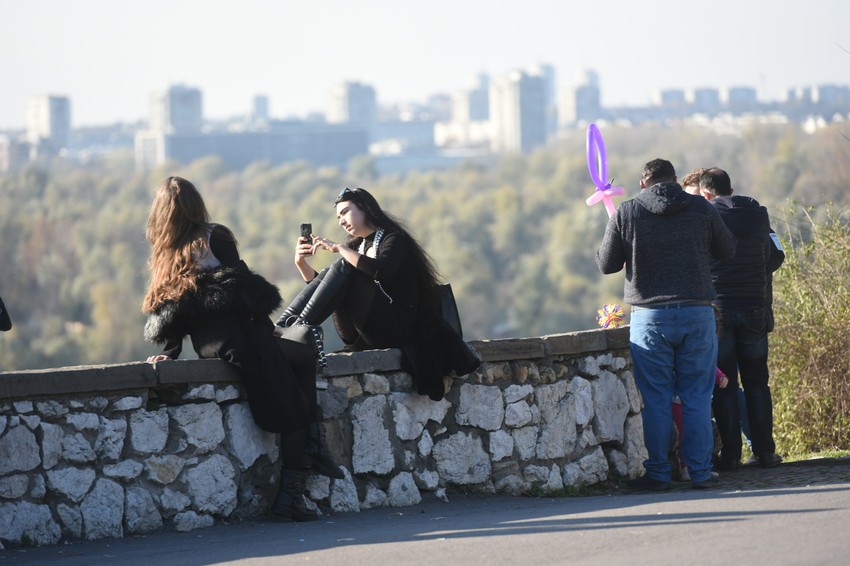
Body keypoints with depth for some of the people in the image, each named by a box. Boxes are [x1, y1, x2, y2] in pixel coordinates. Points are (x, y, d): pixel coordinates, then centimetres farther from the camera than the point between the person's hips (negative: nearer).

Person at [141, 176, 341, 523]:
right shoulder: (213, 237, -3)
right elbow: (243, 282, -3)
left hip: (205, 341, 7)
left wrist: (169, 351, 8)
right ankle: (289, 495, -2)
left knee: (304, 356, 20)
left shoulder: (164, 252, 13)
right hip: (234, 334, -7)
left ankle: (307, 448, 9)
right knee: (291, 408, 1)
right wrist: (264, 323, 8)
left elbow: (163, 310, 8)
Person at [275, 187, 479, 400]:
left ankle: (298, 328, -33)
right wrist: (301, 263, 5)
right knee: (328, 273, -10)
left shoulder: (393, 239, 0)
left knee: (344, 267, -21)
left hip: (397, 327, -7)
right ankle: (283, 325, -25)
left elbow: (380, 270, -23)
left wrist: (340, 249, -20)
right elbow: (325, 285, 21)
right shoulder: (357, 245, 22)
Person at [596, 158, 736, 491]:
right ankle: (700, 472, 4)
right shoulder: (701, 209, 2)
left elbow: (606, 264, 4)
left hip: (649, 317, -1)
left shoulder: (626, 214, -1)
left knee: (655, 400, 4)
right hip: (697, 314, 1)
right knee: (697, 398, 5)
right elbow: (727, 250, 12)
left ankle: (658, 473, 4)